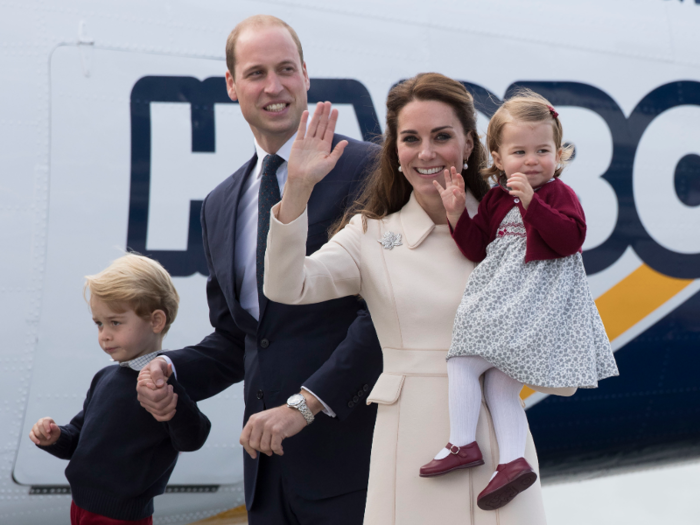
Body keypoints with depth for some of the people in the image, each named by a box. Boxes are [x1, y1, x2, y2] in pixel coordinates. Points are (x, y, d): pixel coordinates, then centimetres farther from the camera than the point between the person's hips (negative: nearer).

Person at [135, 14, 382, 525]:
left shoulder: (365, 169, -7)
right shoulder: (220, 206, 15)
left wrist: (305, 403, -19)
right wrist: (170, 371, 1)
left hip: (348, 450, -6)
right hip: (267, 457, 6)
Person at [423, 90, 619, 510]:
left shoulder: (558, 194, -2)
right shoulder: (496, 199, 15)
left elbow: (570, 238, -20)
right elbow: (478, 249, 14)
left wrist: (532, 201, -26)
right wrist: (458, 214, 0)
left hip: (538, 300, -8)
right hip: (501, 299, 8)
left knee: (463, 361, -11)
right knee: (500, 384, 5)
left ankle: (463, 444, -6)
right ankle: (513, 462, 5)